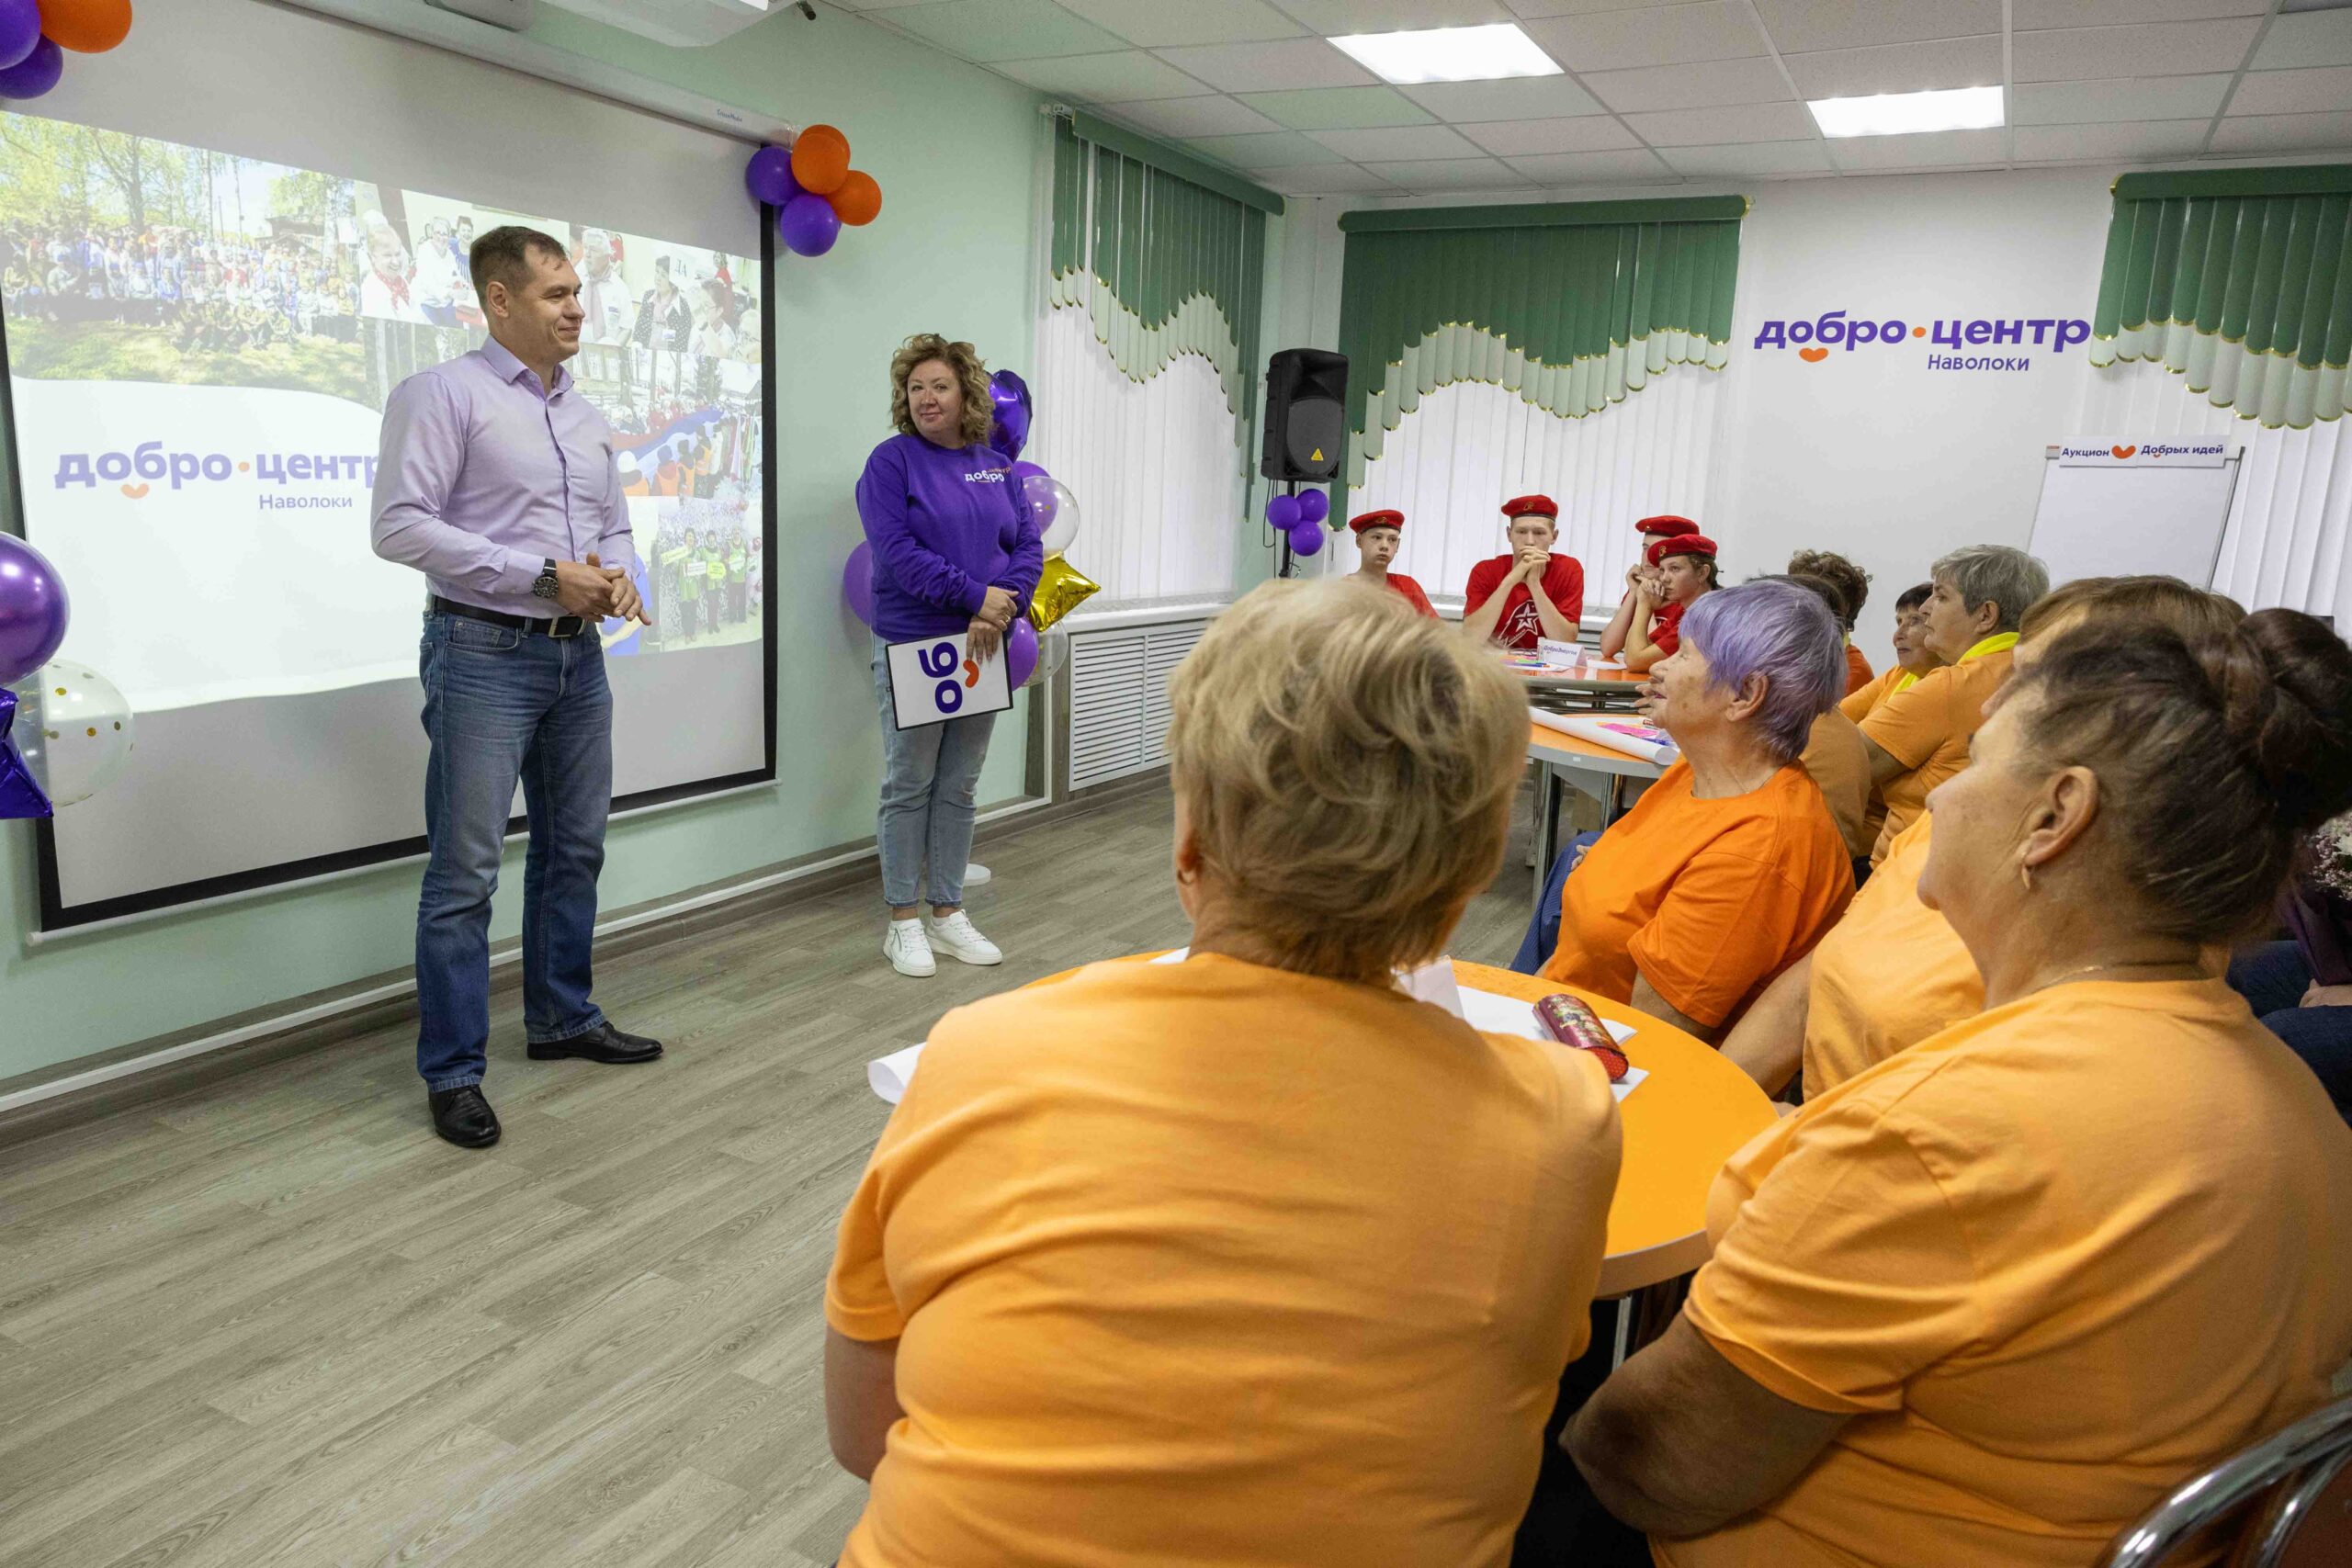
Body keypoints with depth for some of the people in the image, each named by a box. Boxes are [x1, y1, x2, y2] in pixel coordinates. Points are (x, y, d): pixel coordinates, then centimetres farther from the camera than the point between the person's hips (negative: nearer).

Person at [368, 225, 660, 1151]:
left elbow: (614, 526, 22)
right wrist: (543, 574, -18)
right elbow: (400, 526, -15)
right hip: (485, 656, -7)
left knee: (574, 849, 15)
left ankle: (564, 1020, 30)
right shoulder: (442, 394, -7)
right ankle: (453, 1072, 6)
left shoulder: (586, 415, 15)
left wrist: (617, 575, -2)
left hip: (577, 656, 7)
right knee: (465, 873, -4)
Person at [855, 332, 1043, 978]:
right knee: (909, 785, 2)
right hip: (912, 646, -5)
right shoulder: (892, 461, -5)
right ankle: (903, 923, 12)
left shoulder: (996, 466, 10)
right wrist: (976, 597, -19)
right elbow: (898, 551, -16)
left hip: (982, 648, 5)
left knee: (959, 787, 11)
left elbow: (1029, 545, 4)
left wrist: (1000, 612, -13)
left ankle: (948, 913, 21)